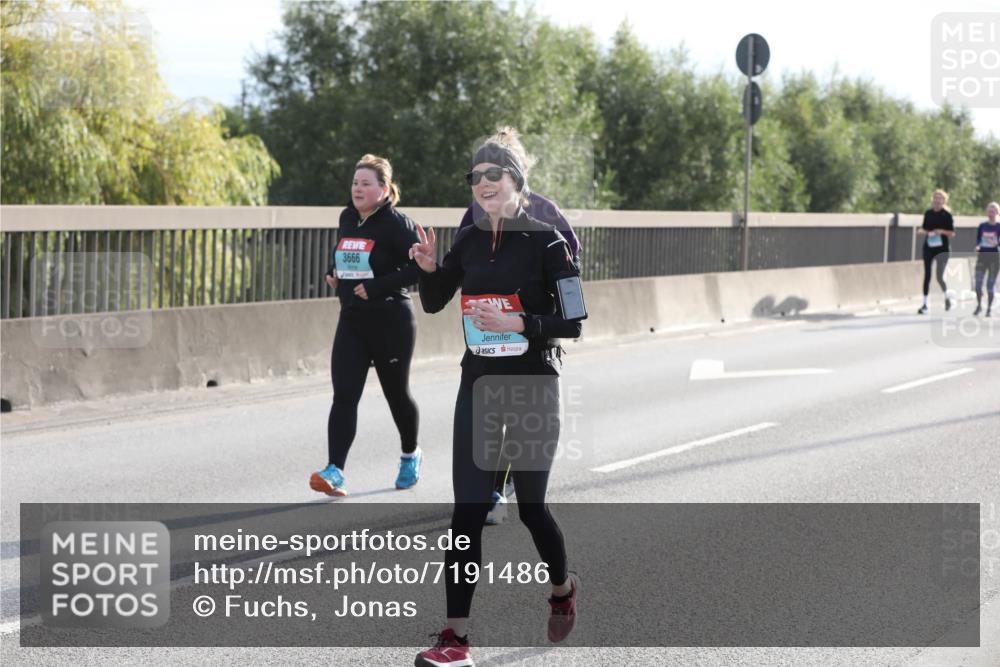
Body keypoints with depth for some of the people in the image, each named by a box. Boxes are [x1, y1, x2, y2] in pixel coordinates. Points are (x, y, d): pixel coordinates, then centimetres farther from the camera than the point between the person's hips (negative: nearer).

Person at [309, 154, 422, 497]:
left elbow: (419, 266, -20)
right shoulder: (347, 218, 8)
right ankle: (335, 471, -14)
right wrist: (333, 273, 8)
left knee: (396, 392, 12)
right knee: (344, 395, -7)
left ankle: (410, 455, 37)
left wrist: (377, 287, -22)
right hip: (351, 321, 5)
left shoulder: (395, 224, -13)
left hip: (391, 323, -5)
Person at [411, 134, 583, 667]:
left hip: (532, 385, -4)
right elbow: (433, 303, 15)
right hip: (479, 383, 4)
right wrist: (428, 267, -4)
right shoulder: (469, 240, 5)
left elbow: (572, 323, -10)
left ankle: (562, 588, 39)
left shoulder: (546, 241, -9)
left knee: (530, 505, 8)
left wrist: (518, 323, -23)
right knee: (467, 510, -4)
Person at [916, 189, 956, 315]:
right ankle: (925, 304, 6)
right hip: (928, 247, 4)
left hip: (942, 248, -4)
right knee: (927, 276, 1)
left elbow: (952, 233, -4)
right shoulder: (928, 213, 7)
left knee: (939, 276, -9)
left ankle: (947, 297, 20)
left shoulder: (947, 215, -5)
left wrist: (942, 231, -21)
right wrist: (922, 231, -7)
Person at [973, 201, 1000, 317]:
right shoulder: (982, 226, 7)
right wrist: (977, 247, -10)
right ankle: (979, 305, 15)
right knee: (978, 282, -4)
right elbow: (978, 240, 11)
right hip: (982, 255, 2)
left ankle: (989, 308, 12)